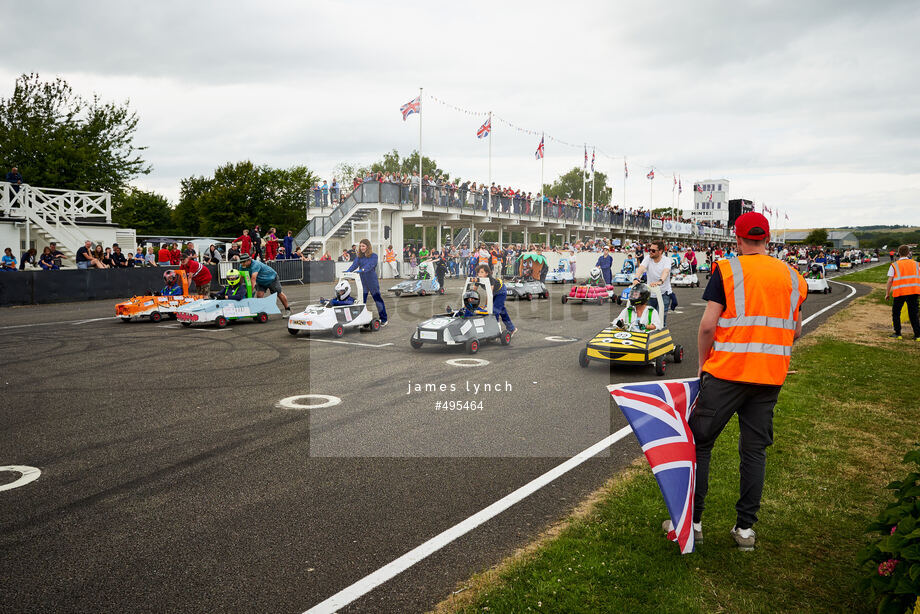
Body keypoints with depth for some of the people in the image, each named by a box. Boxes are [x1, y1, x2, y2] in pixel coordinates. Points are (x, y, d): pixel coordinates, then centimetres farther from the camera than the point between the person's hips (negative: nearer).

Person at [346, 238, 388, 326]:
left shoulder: (373, 256, -6)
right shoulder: (359, 257, 9)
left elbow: (370, 265, -22)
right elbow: (355, 264, -6)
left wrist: (362, 270, -39)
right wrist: (348, 271, -25)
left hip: (372, 281, -5)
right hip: (362, 282, 5)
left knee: (378, 300, 2)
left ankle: (383, 319, 13)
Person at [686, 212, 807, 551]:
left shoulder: (727, 270, -6)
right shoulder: (792, 276, 9)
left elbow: (707, 324, -12)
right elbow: (796, 331, 14)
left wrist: (702, 364, 1)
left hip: (727, 371, -4)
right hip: (771, 376, 5)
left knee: (699, 443, 7)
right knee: (754, 449, 12)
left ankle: (692, 520, 12)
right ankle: (745, 527, 16)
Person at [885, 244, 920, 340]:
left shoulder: (894, 265, 3)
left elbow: (890, 280, -3)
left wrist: (887, 294, 3)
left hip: (899, 292, -3)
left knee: (896, 313, 11)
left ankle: (898, 334, 9)